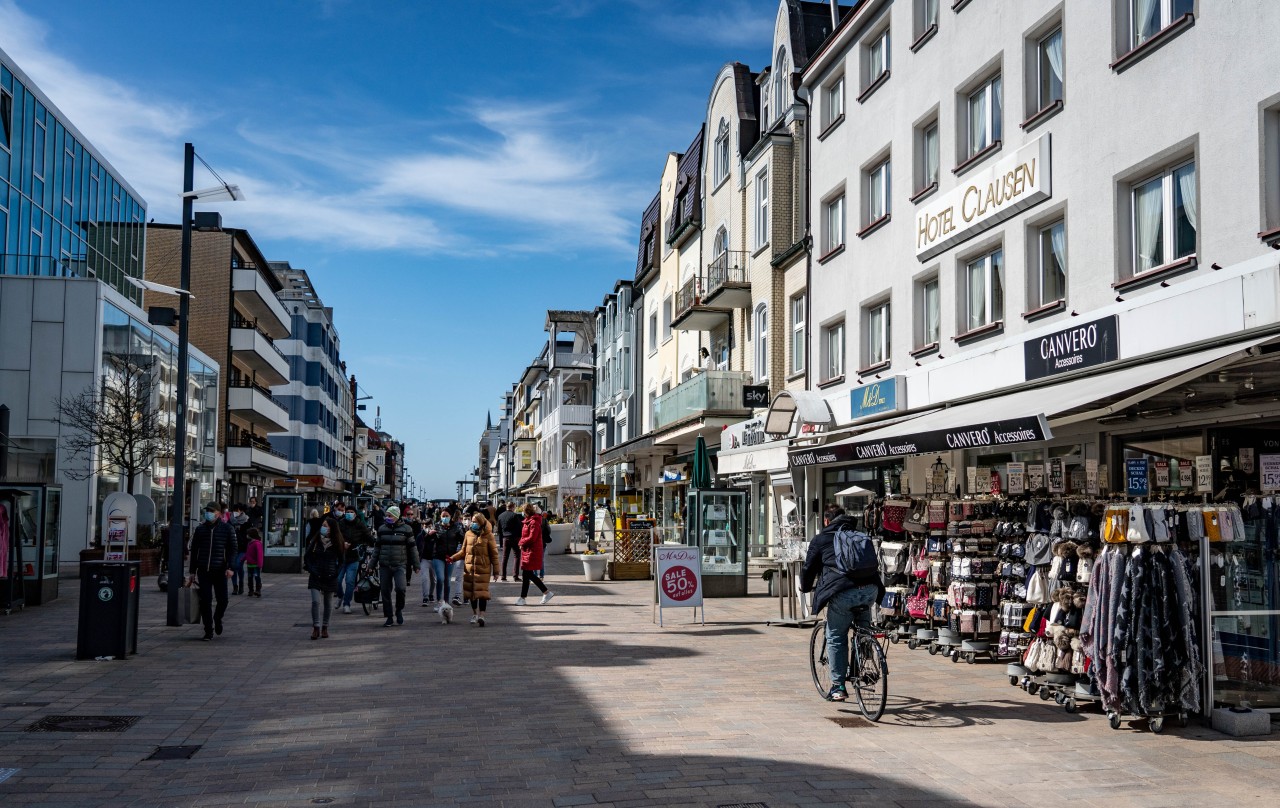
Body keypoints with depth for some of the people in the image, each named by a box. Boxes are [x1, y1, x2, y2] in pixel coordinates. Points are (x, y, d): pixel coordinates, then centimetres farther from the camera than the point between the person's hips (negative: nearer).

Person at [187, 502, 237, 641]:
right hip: (203, 571, 1)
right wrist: (192, 572, 12)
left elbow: (232, 549, 1)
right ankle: (209, 631, 4)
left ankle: (217, 619, 31)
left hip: (220, 571, -1)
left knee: (222, 600, 0)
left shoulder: (227, 529, 3)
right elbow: (194, 551, 14)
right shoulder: (200, 529, 9)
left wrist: (229, 567, -11)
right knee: (205, 601, -3)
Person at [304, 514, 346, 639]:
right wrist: (311, 570, -3)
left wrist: (336, 573, -4)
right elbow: (307, 556, 8)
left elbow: (341, 560, 7)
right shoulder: (316, 541, 0)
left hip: (330, 578, 0)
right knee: (315, 601, -12)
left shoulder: (337, 543, -1)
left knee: (328, 603, 8)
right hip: (316, 576, 0)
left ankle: (325, 628, 21)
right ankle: (316, 628, -6)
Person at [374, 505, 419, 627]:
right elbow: (377, 547, 16)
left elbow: (412, 547, 3)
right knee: (385, 592, 4)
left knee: (400, 588, -19)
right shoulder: (382, 529, 9)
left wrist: (416, 564, 2)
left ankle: (399, 610, 8)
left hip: (400, 565, -3)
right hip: (384, 566, 3)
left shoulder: (406, 529, 0)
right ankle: (389, 618, 14)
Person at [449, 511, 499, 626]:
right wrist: (453, 558, -1)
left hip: (483, 568, -4)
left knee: (482, 591, -9)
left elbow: (494, 553, -2)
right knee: (471, 591, 10)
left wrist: (496, 570, -5)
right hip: (469, 568, 4)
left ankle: (481, 615, -7)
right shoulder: (468, 534, 7)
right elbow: (463, 551, 14)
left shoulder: (488, 535, -4)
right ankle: (474, 614, 26)